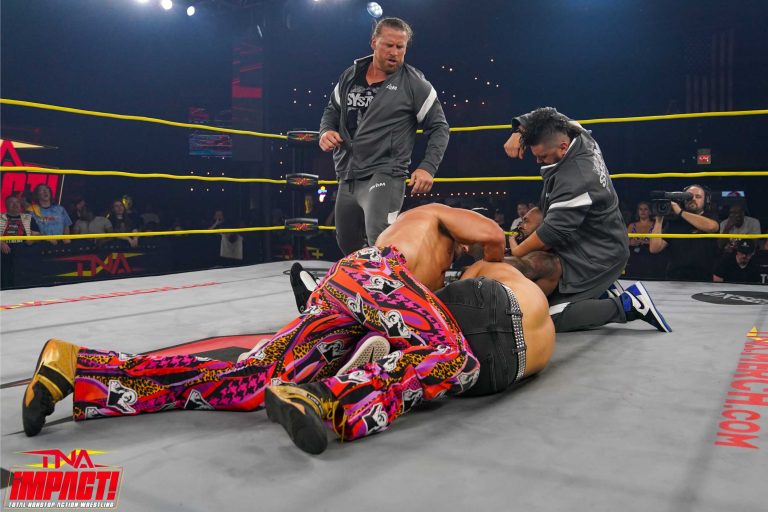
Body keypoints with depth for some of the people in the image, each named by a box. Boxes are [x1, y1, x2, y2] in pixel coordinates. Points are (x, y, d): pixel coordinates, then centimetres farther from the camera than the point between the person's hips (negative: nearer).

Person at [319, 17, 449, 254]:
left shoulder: (414, 83, -4)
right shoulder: (350, 76, 10)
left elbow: (439, 127, -1)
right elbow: (332, 111, 23)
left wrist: (428, 167, -14)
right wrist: (326, 131, 0)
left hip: (384, 175, -6)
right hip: (347, 178, 7)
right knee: (348, 247, 18)